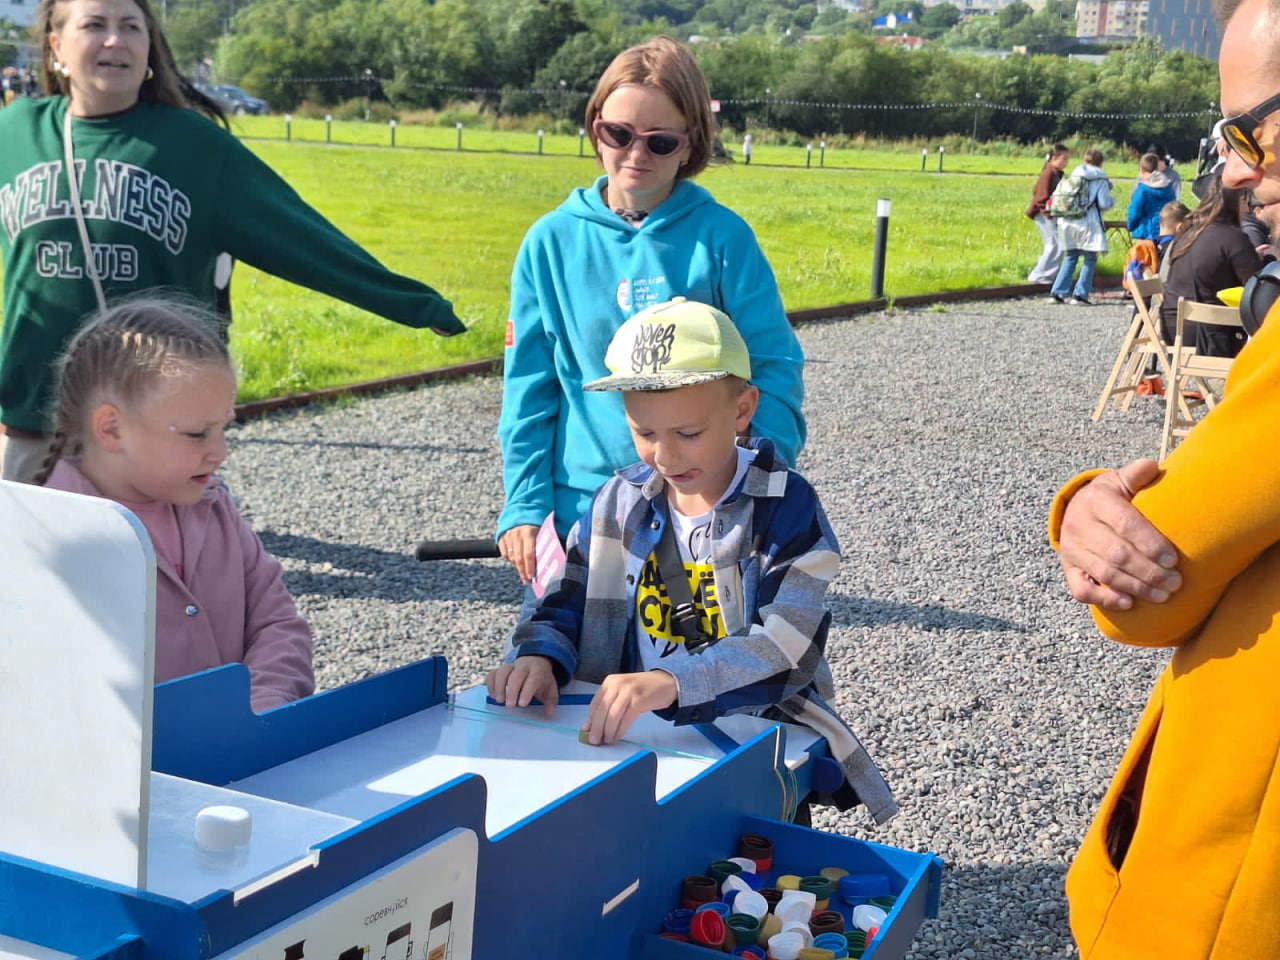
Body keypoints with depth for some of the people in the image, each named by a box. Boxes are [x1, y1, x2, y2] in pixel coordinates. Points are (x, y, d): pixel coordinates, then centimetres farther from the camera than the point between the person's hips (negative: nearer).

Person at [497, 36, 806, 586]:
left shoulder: (721, 237, -3)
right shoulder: (551, 242, 1)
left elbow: (774, 371, -2)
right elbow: (529, 388, 4)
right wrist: (524, 504, -3)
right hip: (583, 505, 1)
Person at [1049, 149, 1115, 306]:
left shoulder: (1074, 174, 11)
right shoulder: (1100, 179, -2)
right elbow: (1104, 203, -7)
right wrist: (1112, 202, 14)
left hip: (1068, 221, 5)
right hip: (1088, 223, -5)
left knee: (1070, 257, 15)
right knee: (1090, 259, 5)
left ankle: (1057, 293, 7)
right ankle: (1080, 295, -2)